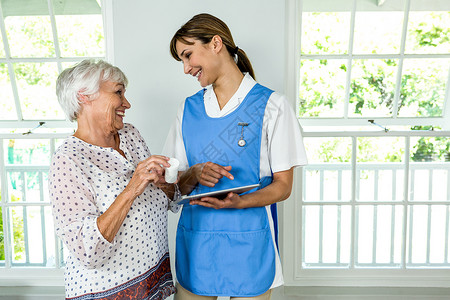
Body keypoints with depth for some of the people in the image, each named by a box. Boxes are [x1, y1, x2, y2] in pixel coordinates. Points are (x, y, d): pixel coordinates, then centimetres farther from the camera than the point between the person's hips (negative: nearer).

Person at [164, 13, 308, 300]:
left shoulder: (271, 105, -6)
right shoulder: (189, 108, 7)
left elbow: (283, 186, -6)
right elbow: (178, 184, 9)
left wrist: (239, 202, -23)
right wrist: (195, 174, -14)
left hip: (248, 243, -3)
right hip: (196, 242, 4)